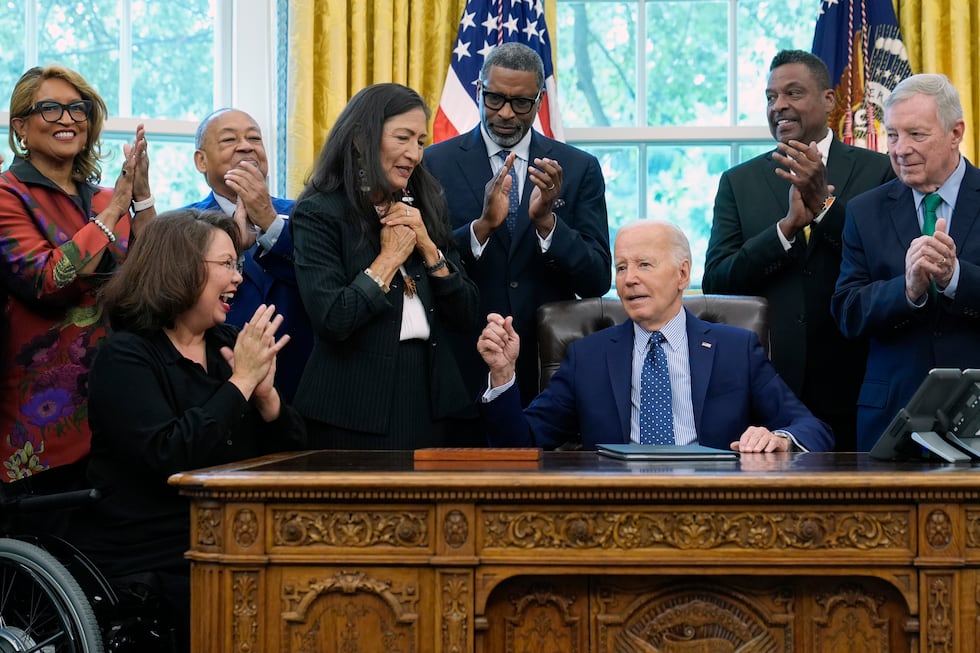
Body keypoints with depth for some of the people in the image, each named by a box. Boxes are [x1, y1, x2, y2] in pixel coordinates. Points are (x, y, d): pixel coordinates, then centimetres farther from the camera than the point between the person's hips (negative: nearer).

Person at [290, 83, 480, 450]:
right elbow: (331, 320, -19)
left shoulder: (425, 208, 11)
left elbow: (466, 315, 7)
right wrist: (390, 256, -10)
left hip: (429, 401, 5)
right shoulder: (318, 214, -6)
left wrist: (427, 246, -5)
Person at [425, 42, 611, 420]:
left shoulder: (579, 169, 3)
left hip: (550, 371, 1)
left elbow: (597, 282, -3)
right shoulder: (436, 164, 0)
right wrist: (483, 225, -22)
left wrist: (546, 219, -18)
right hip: (465, 372, -1)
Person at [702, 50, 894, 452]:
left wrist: (824, 202, -15)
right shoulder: (738, 182, 9)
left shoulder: (876, 172, 4)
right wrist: (787, 226, -13)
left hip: (849, 385, -1)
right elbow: (715, 283, -1)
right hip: (766, 385, 1)